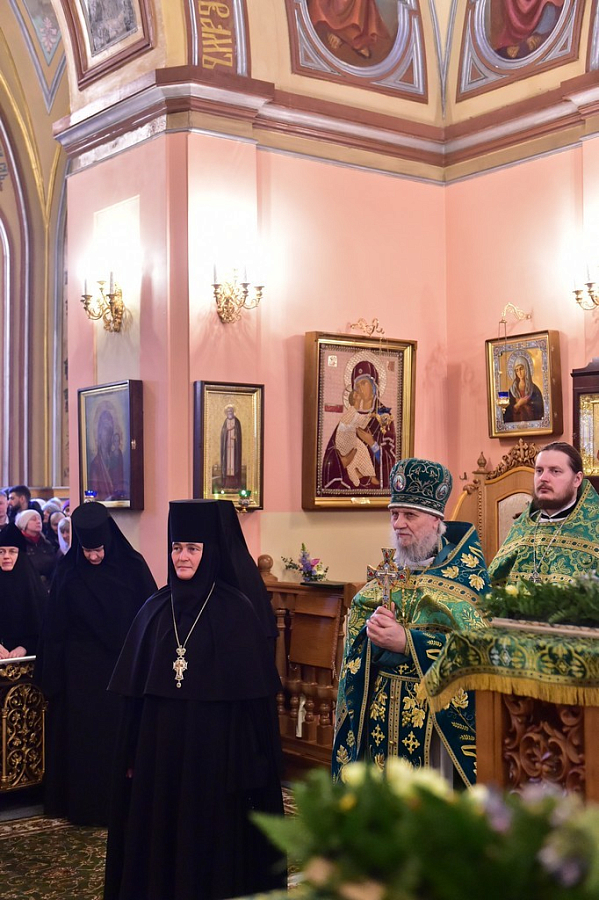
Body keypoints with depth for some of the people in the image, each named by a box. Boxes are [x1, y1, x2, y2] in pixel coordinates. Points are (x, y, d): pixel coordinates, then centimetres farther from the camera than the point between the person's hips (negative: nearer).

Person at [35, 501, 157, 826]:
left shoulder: (132, 567, -7)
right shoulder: (68, 572, -4)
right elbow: (54, 629, 0)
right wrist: (51, 678, 0)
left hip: (123, 666, 0)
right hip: (81, 669, 1)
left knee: (121, 736, 4)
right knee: (83, 737, 6)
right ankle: (84, 804, 18)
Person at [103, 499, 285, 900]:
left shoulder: (238, 610, -8)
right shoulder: (156, 609, 5)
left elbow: (254, 696, -8)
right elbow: (136, 690, 8)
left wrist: (247, 764, -11)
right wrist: (132, 754, 7)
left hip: (215, 749, -4)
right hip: (159, 747, 4)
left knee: (210, 842, 5)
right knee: (156, 841, 11)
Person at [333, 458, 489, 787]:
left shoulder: (464, 572, -6)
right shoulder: (390, 571, 10)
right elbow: (354, 633, 9)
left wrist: (406, 642, -24)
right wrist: (374, 629, -14)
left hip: (436, 710, -5)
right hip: (379, 706, 5)